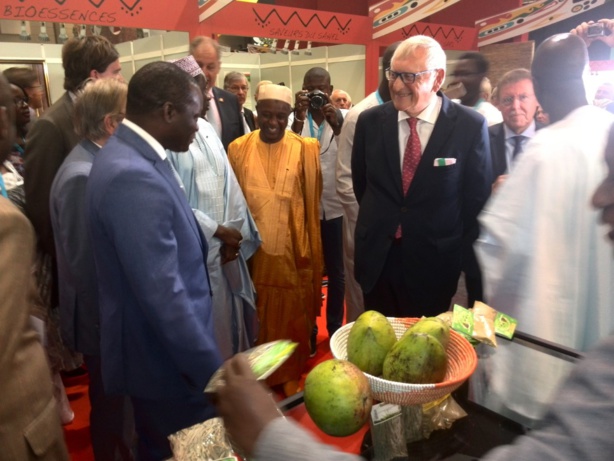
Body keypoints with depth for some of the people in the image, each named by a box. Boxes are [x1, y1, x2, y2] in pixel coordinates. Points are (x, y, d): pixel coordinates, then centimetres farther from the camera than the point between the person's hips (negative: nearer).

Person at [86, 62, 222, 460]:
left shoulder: (129, 157, 4)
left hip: (158, 351, 9)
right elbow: (163, 294, -30)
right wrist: (215, 375, -24)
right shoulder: (132, 177, -28)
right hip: (168, 360, -9)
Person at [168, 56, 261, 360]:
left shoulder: (206, 129, 9)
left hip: (225, 244, 7)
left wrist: (233, 232, -3)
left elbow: (228, 182, 7)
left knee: (230, 314, 17)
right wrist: (216, 230, -12)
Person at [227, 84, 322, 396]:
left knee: (292, 315, 11)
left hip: (292, 250, -1)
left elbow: (312, 204, -1)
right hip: (254, 249, 1)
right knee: (257, 318, 13)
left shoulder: (305, 149, -3)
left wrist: (309, 251, -1)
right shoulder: (238, 148, 1)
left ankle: (290, 376, 33)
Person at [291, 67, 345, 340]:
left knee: (336, 273, 13)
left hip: (335, 207, 0)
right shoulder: (294, 118, 0)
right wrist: (299, 117, -26)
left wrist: (336, 122, -28)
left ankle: (336, 327, 31)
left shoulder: (343, 117, 0)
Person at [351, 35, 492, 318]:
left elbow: (476, 197, -1)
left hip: (435, 262, -2)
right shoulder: (370, 121, -3)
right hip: (377, 259, 2)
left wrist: (458, 253, 3)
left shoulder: (470, 126, -9)